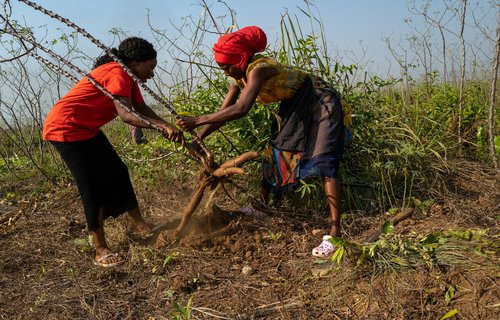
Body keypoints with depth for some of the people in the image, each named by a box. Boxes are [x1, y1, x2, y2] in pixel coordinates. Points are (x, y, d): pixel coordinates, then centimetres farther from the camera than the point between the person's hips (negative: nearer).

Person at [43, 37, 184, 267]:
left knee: (117, 173, 10)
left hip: (87, 129, 10)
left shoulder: (127, 77, 8)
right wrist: (163, 126, -42)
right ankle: (100, 251, -2)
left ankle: (141, 227, 20)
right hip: (65, 128, -10)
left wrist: (168, 128, -11)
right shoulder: (117, 73, -22)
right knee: (92, 187, -10)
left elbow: (142, 109, 3)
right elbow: (127, 115, -35)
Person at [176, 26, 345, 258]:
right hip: (294, 107, 10)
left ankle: (335, 233, -19)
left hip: (319, 102, -9)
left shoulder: (258, 69, -31)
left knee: (324, 163, -17)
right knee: (273, 154, 13)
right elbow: (223, 112, -1)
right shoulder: (238, 77, -4)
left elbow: (240, 110, -44)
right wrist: (197, 138, -11)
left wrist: (198, 121, -41)